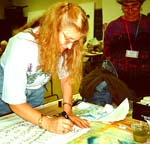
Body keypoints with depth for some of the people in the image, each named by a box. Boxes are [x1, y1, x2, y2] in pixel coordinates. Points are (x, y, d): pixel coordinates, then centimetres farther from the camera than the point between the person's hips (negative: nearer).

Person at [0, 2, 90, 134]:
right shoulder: (22, 46, -36)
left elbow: (66, 77, -11)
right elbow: (14, 101, -35)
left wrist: (68, 111, -23)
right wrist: (48, 123, -45)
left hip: (35, 93, 5)